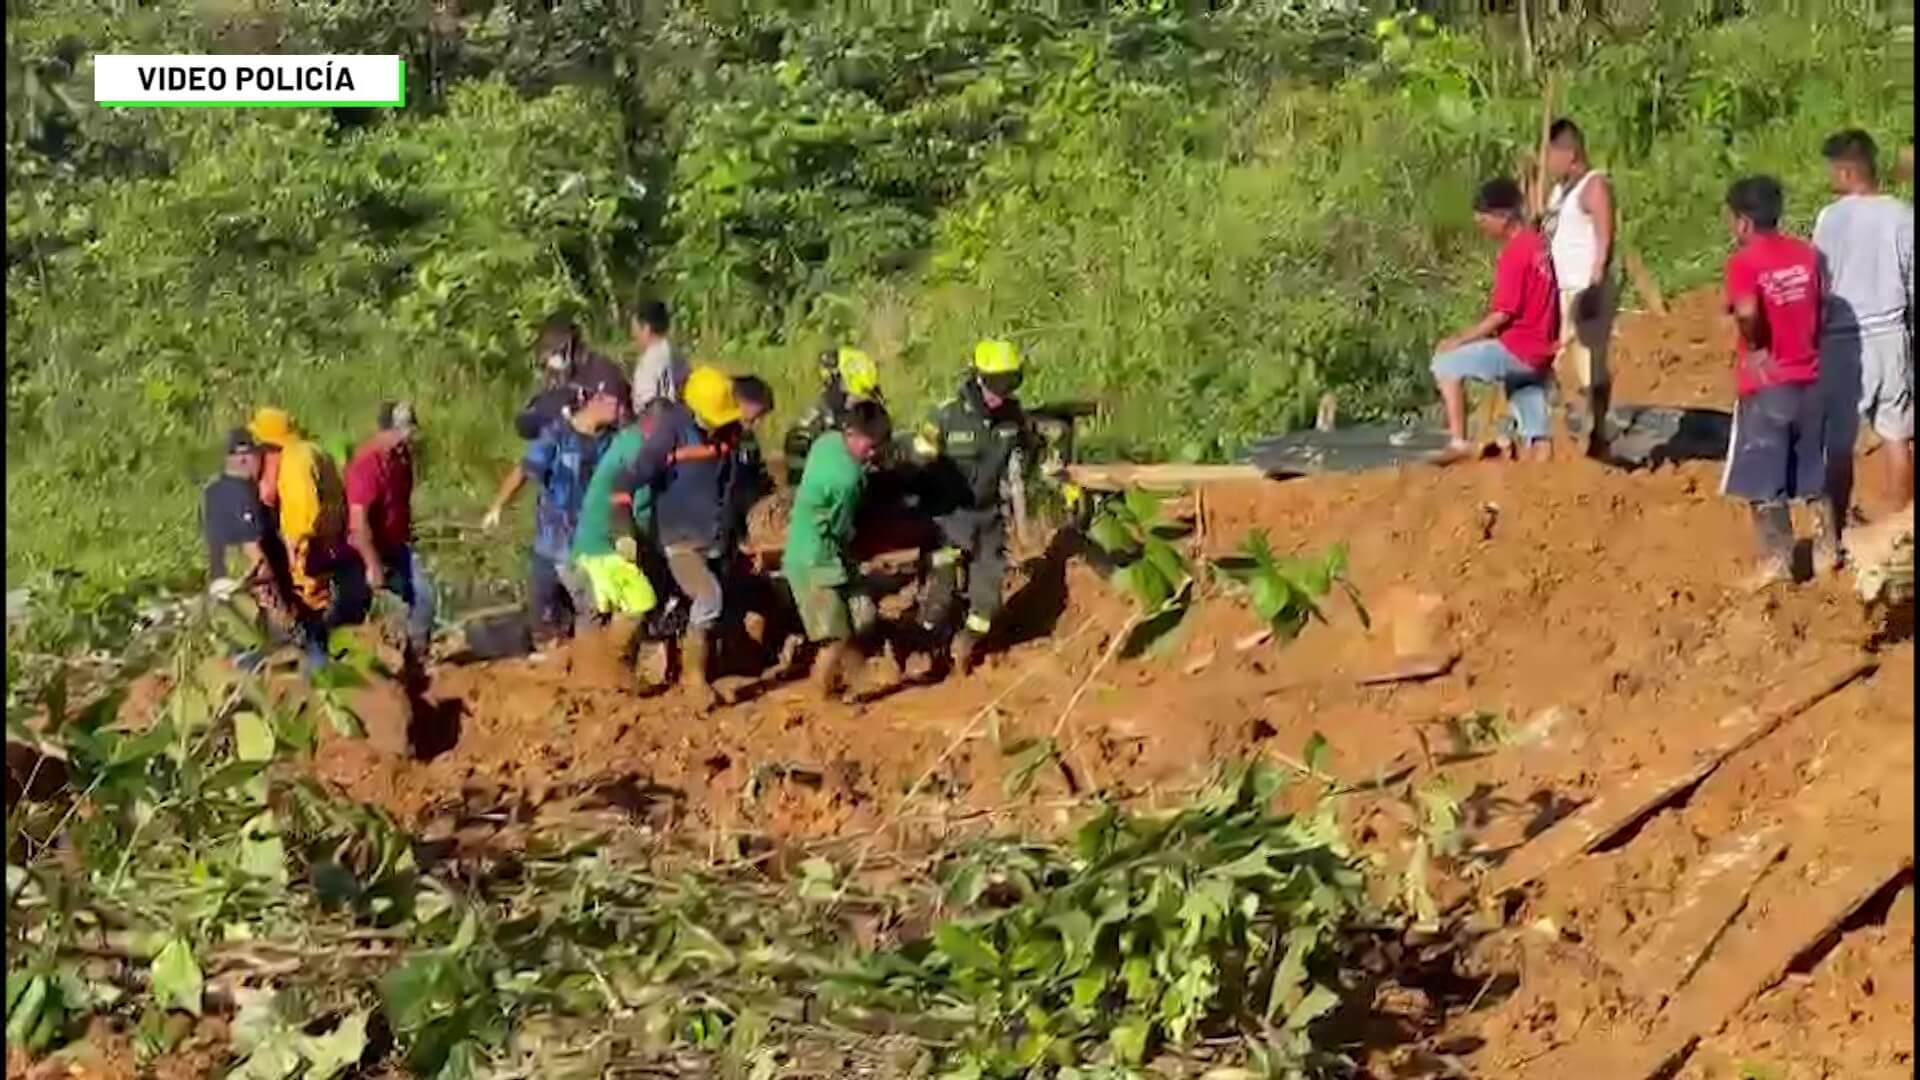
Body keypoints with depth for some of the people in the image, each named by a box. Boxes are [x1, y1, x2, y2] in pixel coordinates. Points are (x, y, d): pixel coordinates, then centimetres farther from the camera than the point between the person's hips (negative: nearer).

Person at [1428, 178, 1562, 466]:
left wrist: (1458, 340, -11)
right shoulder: (1537, 244, 11)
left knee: (1446, 364, -6)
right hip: (1540, 353, 9)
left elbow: (1501, 315, -18)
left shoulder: (1514, 253, -16)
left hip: (1518, 349, -9)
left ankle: (1458, 442, -12)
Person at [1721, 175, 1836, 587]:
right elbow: (1821, 310, 8)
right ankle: (1827, 549, 25)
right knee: (1813, 474, 18)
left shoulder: (1744, 261, -16)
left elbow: (1747, 313, -31)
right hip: (1809, 379, 6)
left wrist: (1754, 348, -15)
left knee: (1764, 483, 3)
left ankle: (1777, 561, 1)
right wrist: (1809, 350, 14)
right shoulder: (1806, 253, 4)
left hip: (1766, 385, -6)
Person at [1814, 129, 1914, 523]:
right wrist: (1912, 334, 14)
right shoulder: (1902, 215, -3)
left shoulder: (1830, 217, -11)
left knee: (1838, 442, 5)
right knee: (1896, 437, 13)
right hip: (1890, 338, 3)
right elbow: (1913, 285, 2)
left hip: (1844, 341, -3)